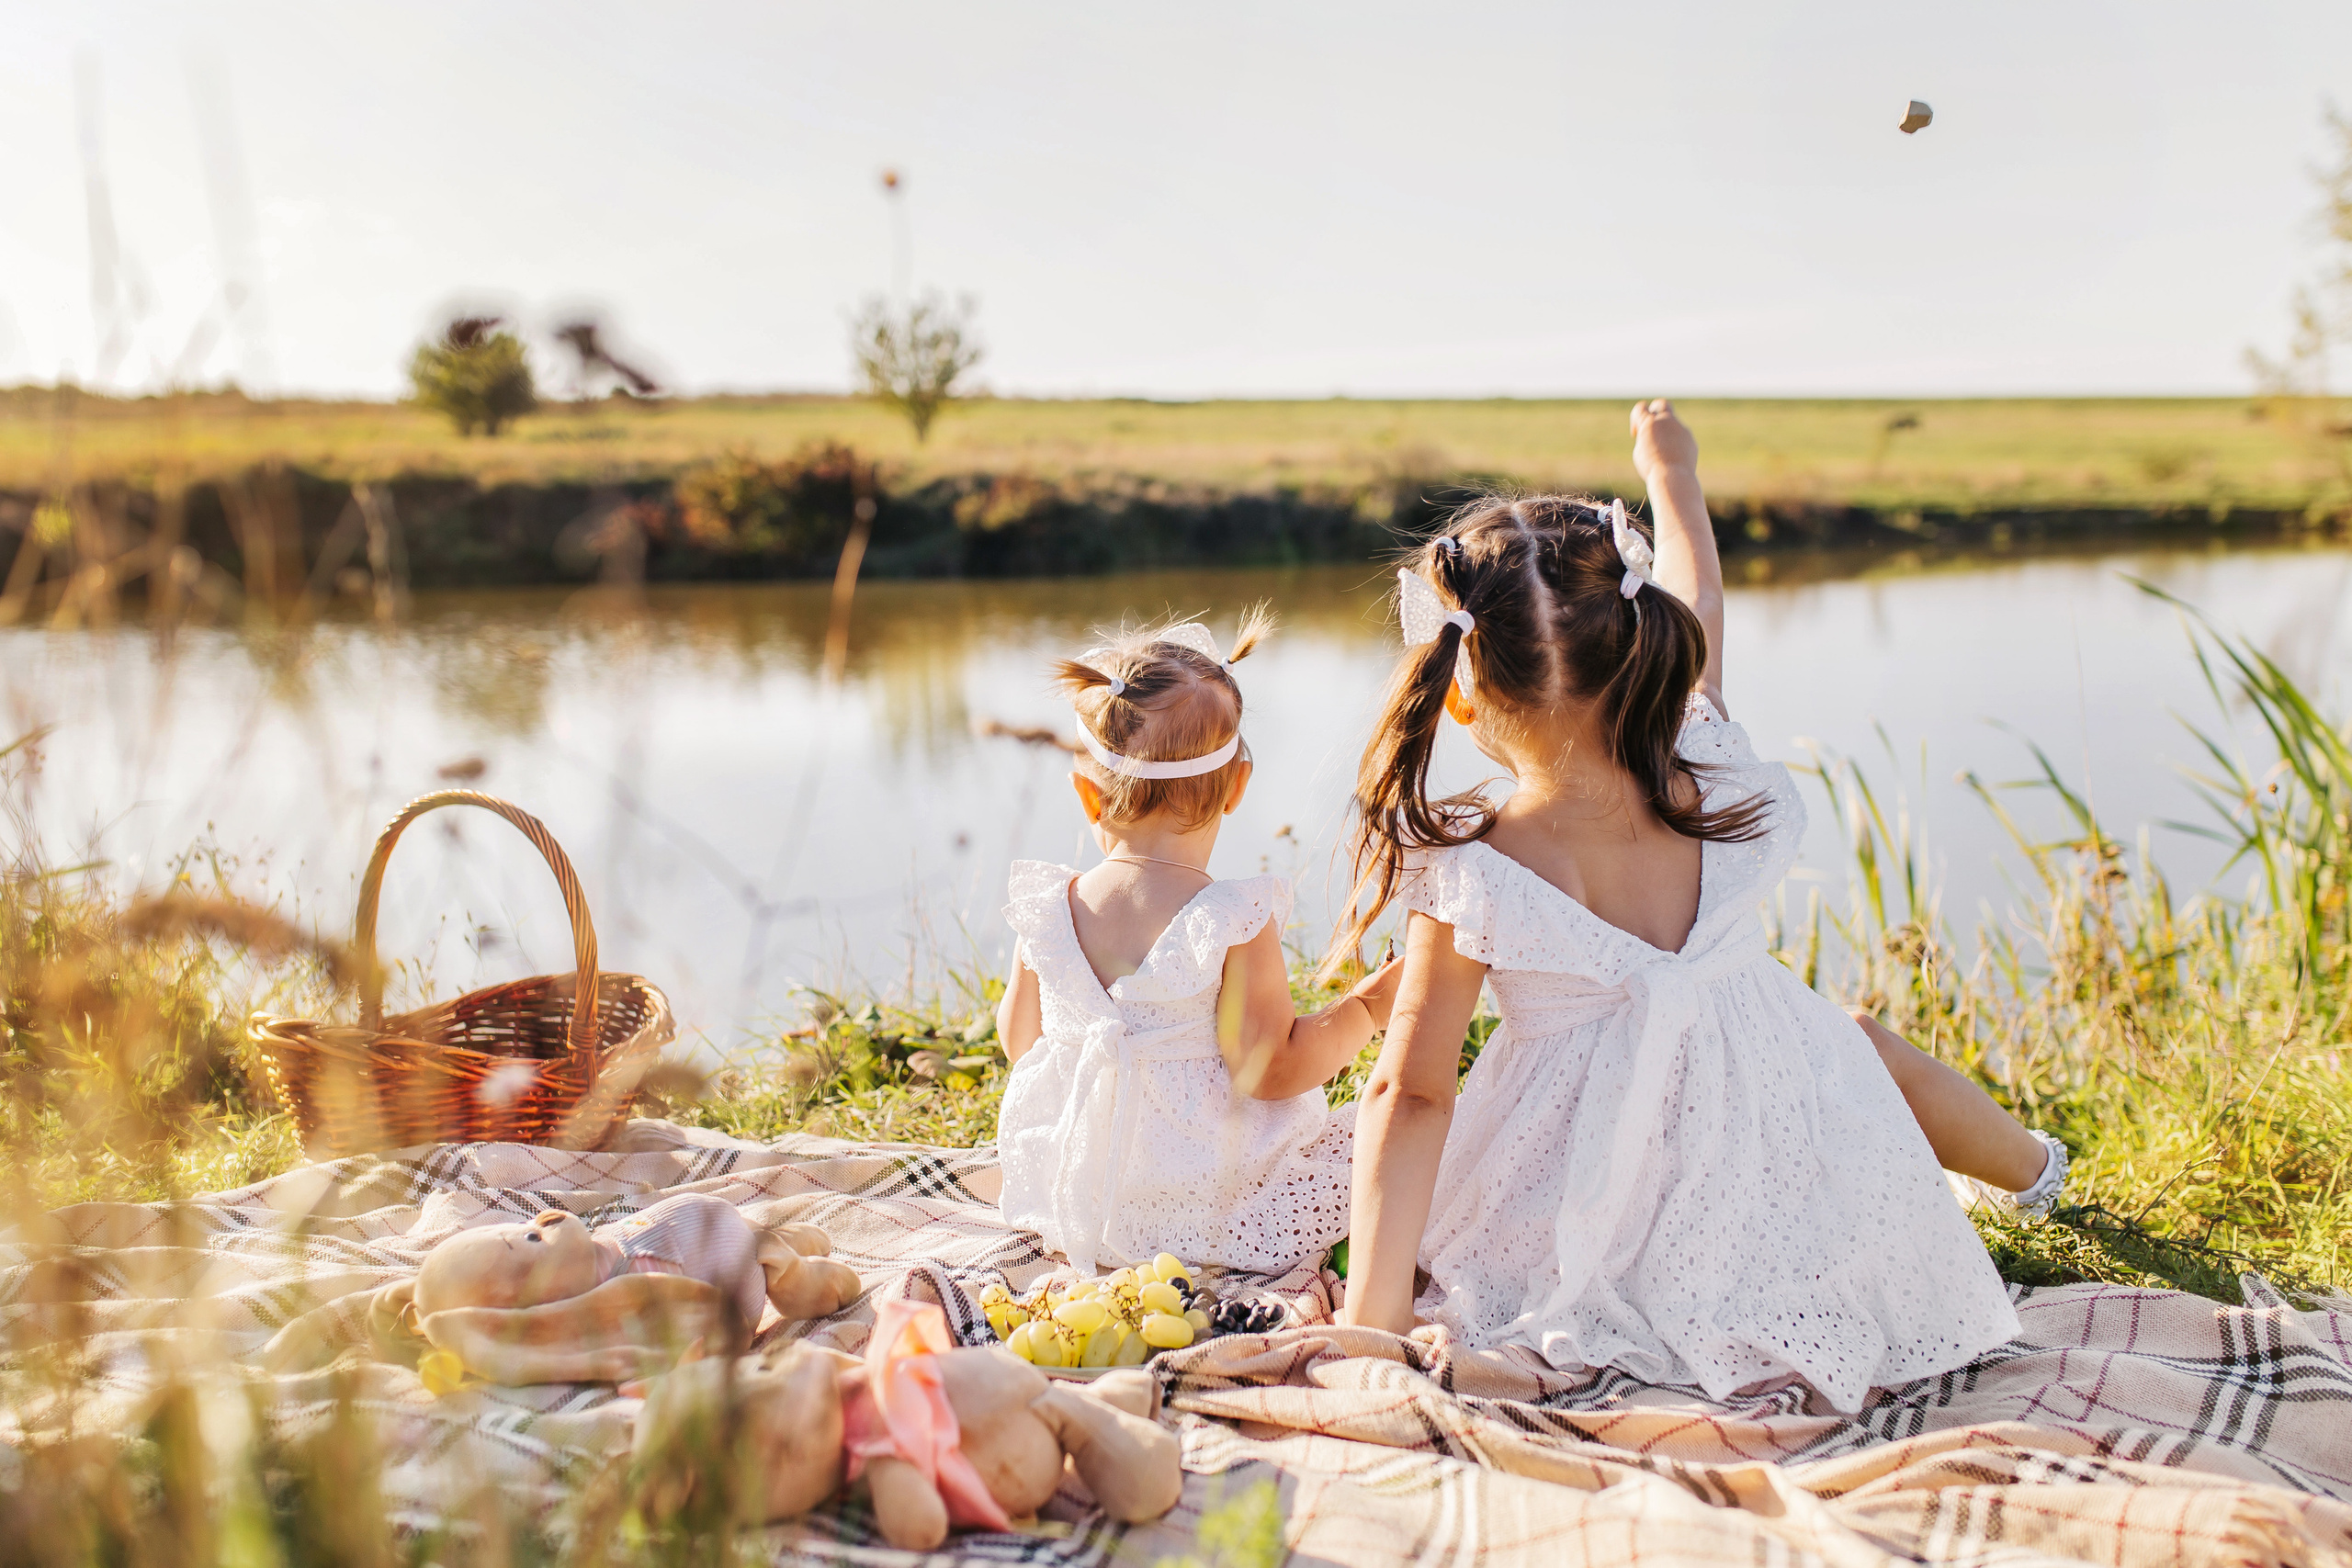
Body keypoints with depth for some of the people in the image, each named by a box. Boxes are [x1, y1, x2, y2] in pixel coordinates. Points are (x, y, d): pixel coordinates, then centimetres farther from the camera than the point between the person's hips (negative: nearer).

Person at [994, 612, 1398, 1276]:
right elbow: (1271, 1071, -19)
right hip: (1210, 1215, -5)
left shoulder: (1048, 911, -8)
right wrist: (1365, 1005, -6)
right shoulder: (1237, 922, -22)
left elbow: (1019, 1040, 6)